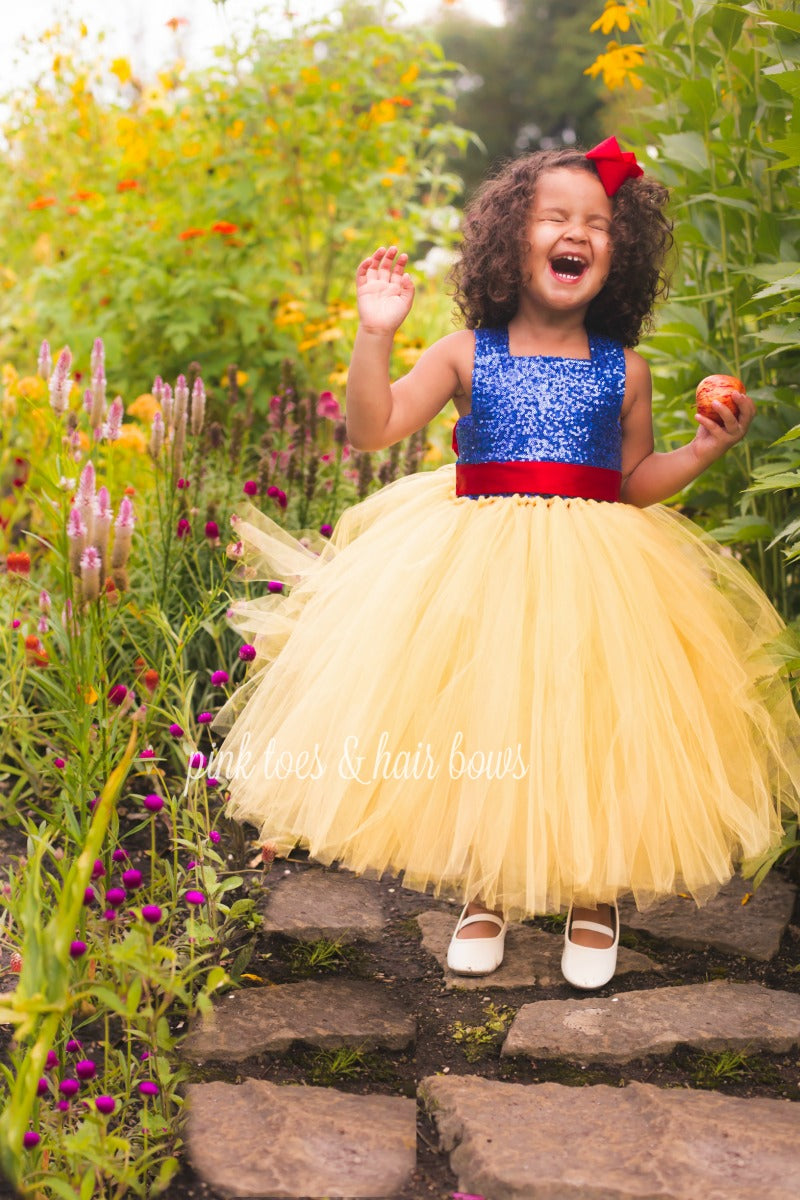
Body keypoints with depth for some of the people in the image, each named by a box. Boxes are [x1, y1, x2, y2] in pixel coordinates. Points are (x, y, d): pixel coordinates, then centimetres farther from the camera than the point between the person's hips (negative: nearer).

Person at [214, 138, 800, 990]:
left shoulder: (623, 370, 5)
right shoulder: (467, 355, 1)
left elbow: (634, 486, 11)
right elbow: (371, 429, -6)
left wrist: (703, 451, -3)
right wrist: (376, 334, -15)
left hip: (594, 576, 1)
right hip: (478, 572, 0)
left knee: (593, 736, -2)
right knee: (474, 734, 3)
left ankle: (594, 901, 21)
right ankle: (483, 896, 26)